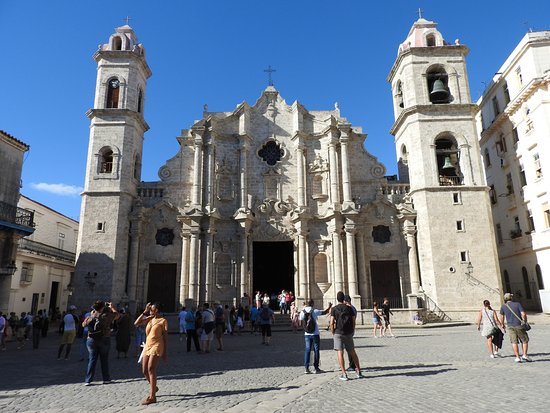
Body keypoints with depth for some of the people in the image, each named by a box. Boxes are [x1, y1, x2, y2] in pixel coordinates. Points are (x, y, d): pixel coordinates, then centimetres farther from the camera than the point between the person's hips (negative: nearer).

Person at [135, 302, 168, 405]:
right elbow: (136, 323, 1)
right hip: (147, 346, 7)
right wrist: (145, 312, -2)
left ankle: (152, 397, -10)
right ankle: (154, 387, 34)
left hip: (156, 346, -7)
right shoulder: (149, 319, 12)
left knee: (151, 369, -14)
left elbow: (165, 337, -3)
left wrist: (165, 352, -6)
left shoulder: (163, 321, -4)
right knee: (145, 371, 9)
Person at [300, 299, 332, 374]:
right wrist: (329, 307, 14)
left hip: (307, 334, 4)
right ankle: (316, 368, 11)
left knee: (307, 350, 9)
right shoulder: (314, 311, -12)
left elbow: (301, 323, 6)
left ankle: (306, 368, 7)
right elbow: (325, 312, -2)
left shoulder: (302, 312, -2)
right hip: (315, 334, -4)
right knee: (316, 351, 6)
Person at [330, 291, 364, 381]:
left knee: (340, 353, -1)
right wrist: (352, 332, 15)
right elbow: (353, 322, 4)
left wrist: (333, 333, 3)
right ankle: (359, 372, 21)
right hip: (348, 333, 3)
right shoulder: (349, 308, 4)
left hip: (338, 333, -3)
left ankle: (344, 374, -3)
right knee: (352, 352, 14)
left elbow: (332, 323, -9)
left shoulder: (334, 309, -3)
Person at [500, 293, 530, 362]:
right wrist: (524, 322, 4)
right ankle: (525, 355, 3)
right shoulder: (517, 304, -2)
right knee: (525, 340, 13)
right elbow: (523, 314, -11)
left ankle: (517, 358, -1)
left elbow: (501, 318, 8)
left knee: (514, 342, 3)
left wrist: (503, 326, 19)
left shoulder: (503, 306, 4)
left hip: (510, 326, 1)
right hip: (519, 325, -1)